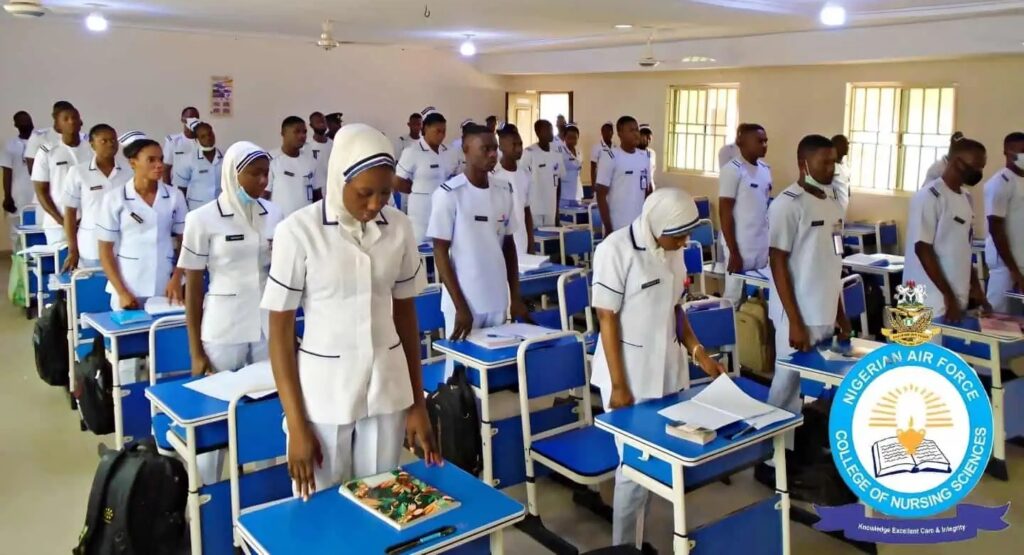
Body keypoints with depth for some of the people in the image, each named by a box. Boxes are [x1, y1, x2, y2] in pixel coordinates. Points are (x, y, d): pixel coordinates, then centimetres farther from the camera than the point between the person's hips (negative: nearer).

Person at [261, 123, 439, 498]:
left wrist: (418, 403, 8)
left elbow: (406, 316, 7)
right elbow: (280, 333, -8)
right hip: (323, 391, -3)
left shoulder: (399, 228, -3)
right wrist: (297, 425, -9)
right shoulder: (298, 232, -14)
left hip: (388, 389, 3)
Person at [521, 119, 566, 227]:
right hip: (533, 209, -5)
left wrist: (557, 207, 12)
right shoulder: (529, 152, -9)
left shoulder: (557, 152, 8)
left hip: (551, 208, 5)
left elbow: (558, 180, 13)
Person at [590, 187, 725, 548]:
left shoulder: (672, 250, 4)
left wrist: (698, 352, 3)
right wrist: (619, 385, -15)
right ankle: (623, 545, 18)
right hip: (630, 376, -6)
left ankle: (644, 537, 25)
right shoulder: (616, 250, -17)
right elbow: (607, 319, -15)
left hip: (667, 372, 6)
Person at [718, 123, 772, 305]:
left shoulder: (766, 170, 10)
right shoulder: (732, 170, -11)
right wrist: (733, 252, -16)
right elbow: (725, 212, -13)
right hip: (740, 246, -7)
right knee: (734, 297, 2)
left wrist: (769, 243, 14)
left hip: (762, 246, 7)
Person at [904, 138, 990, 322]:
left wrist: (975, 286, 12)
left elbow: (963, 249, 17)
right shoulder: (929, 197, -13)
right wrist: (948, 296, -16)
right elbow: (923, 249, -16)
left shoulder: (966, 197, 12)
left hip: (960, 298, 8)